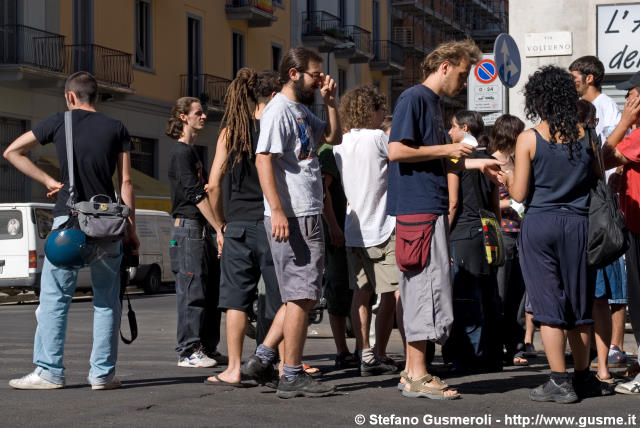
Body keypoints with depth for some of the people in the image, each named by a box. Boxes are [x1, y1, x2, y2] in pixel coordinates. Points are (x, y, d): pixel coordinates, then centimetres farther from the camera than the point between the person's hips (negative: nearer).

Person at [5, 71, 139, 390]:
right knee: (107, 300, 7)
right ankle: (103, 373, 6)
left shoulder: (59, 122, 6)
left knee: (54, 297, 4)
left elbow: (12, 152, 12)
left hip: (68, 219, -1)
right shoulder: (116, 128, 8)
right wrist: (131, 229, 7)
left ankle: (49, 372, 2)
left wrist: (48, 181, 11)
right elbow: (126, 182, 4)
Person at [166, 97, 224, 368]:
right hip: (189, 228, -9)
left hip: (204, 230, 9)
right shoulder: (181, 152, -8)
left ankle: (208, 348, 12)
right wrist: (219, 228, -17)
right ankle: (188, 351, -5)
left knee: (211, 292, 8)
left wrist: (217, 228, 14)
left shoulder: (192, 152, 21)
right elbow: (195, 194, -15)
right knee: (192, 292, -8)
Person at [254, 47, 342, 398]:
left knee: (303, 295, 14)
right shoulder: (279, 110, -11)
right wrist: (277, 211, -26)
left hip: (308, 215, 10)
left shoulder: (303, 111, 18)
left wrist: (329, 101, 13)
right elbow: (263, 160, -19)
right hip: (291, 217, -10)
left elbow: (333, 137, 28)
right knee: (302, 295, -8)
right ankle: (292, 377, -4)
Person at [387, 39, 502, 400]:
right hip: (418, 206, -10)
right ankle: (418, 375, -6)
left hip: (431, 209, 10)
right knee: (428, 285, -9)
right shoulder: (413, 98, -9)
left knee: (419, 288, 10)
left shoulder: (433, 103, 20)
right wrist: (446, 149, -13)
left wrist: (474, 163, 17)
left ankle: (412, 370, 15)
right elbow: (396, 151, -19)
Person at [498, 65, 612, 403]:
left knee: (549, 305, 1)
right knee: (578, 304, 13)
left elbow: (519, 194, -7)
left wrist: (506, 179, 13)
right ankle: (583, 377, 22)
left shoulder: (528, 139, -7)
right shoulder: (585, 135, 0)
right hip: (578, 223, 3)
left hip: (540, 224, -3)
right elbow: (599, 179, 9)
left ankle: (559, 382, -1)